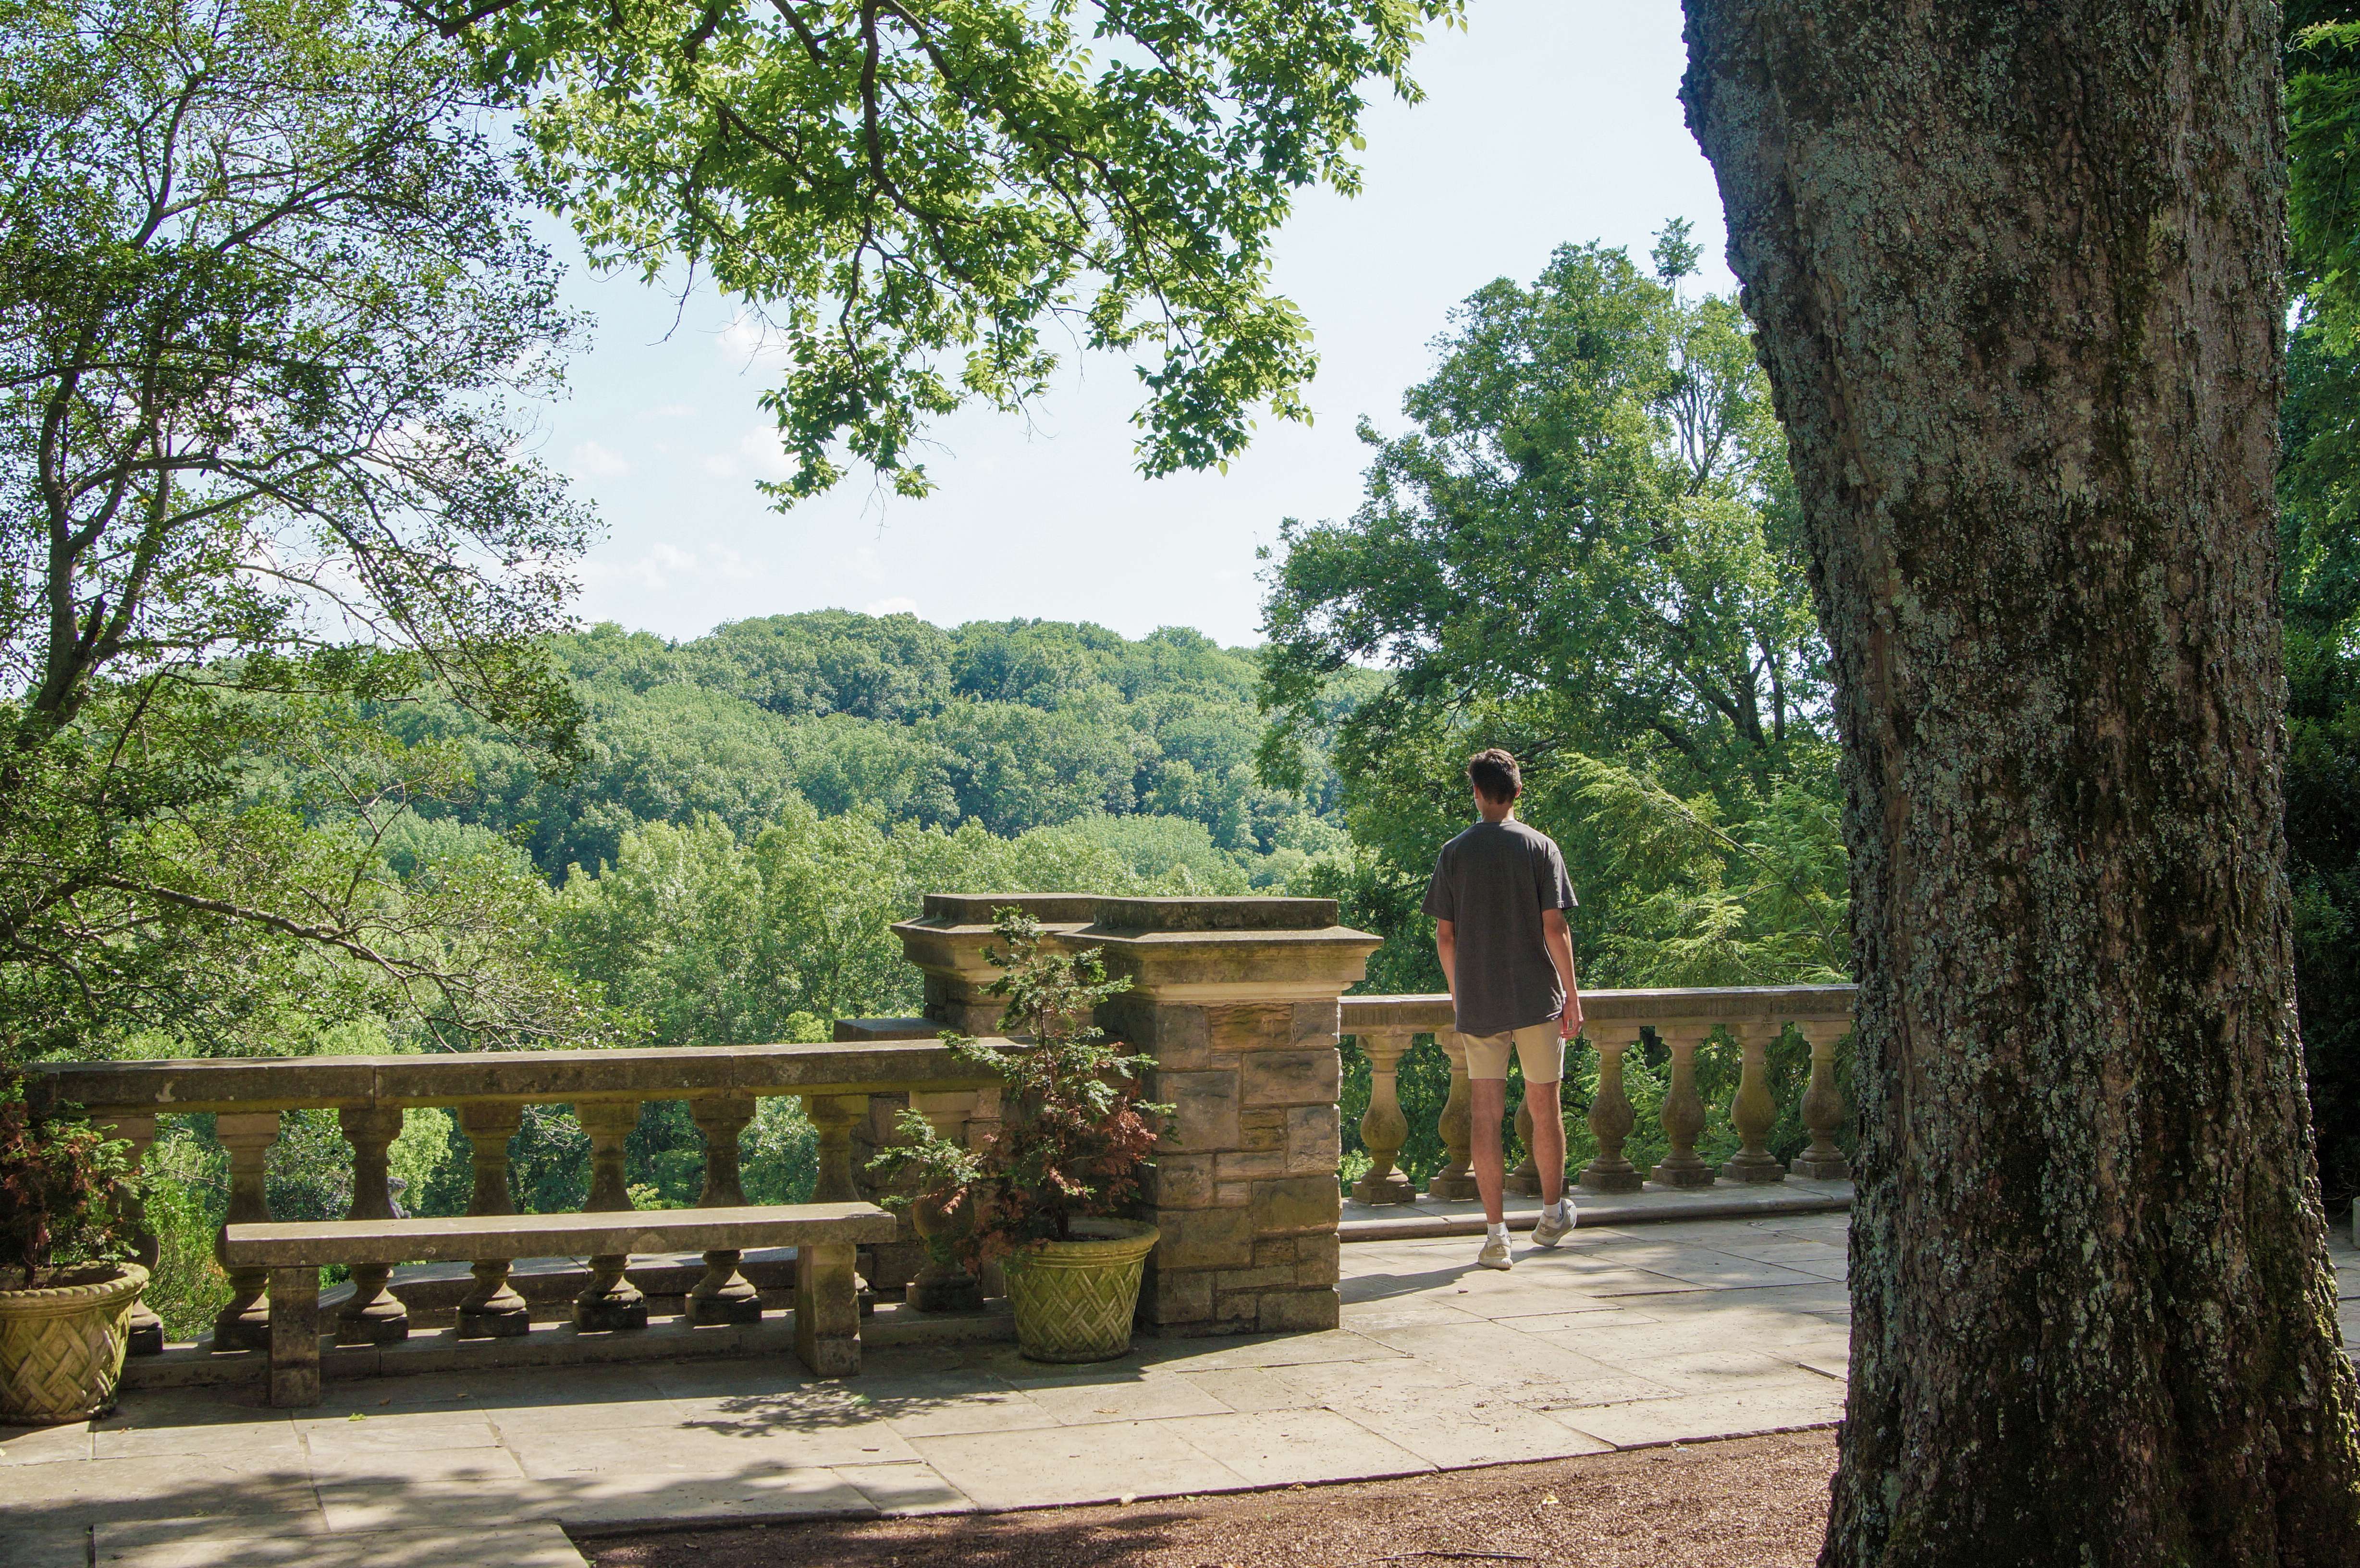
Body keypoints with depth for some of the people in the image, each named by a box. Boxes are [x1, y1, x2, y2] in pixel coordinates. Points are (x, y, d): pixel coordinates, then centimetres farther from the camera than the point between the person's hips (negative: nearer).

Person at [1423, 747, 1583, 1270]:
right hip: (1537, 998, -1)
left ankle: (1496, 1233, -1)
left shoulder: (1453, 853, 2)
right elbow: (1554, 927, -7)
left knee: (1486, 1114, 1)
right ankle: (1553, 1213, 30)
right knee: (1544, 1109, 14)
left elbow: (1445, 936, 2)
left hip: (1477, 1005, 1)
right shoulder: (1540, 847, -3)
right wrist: (1572, 994, 0)